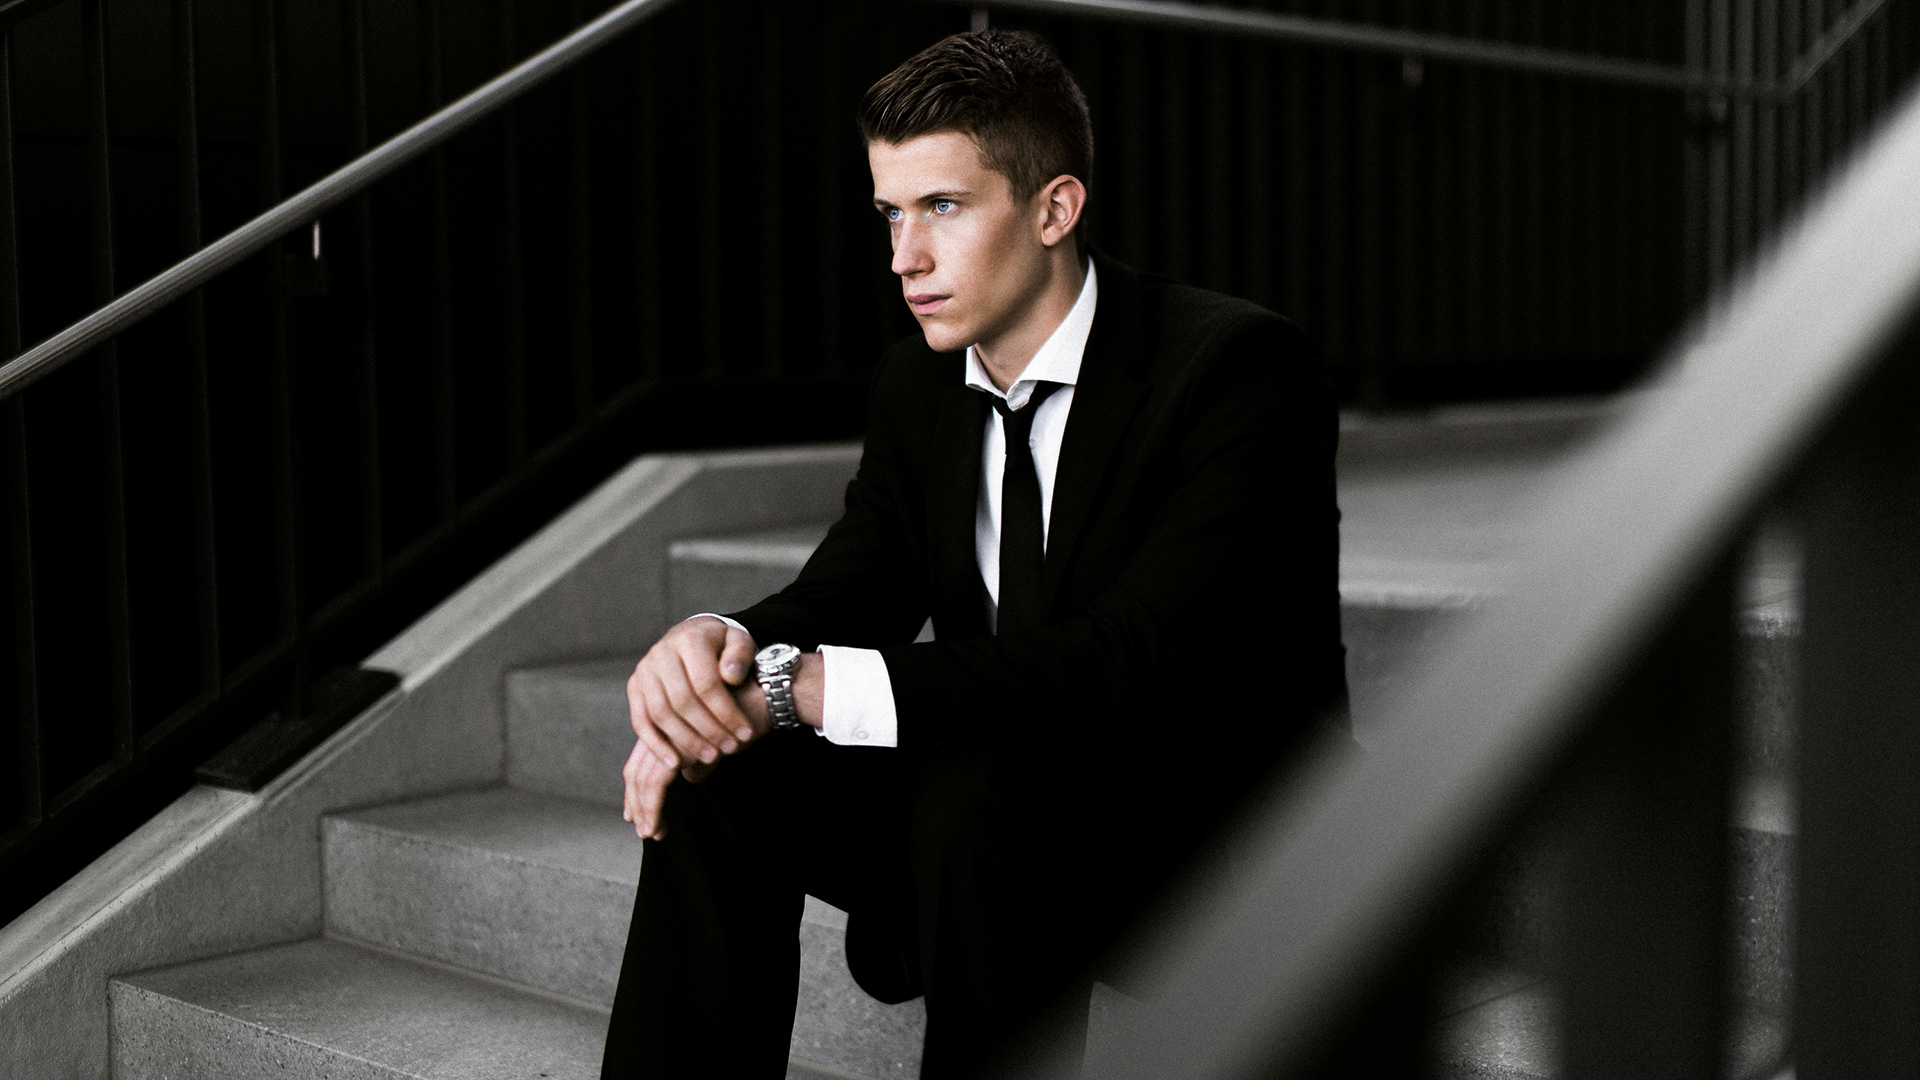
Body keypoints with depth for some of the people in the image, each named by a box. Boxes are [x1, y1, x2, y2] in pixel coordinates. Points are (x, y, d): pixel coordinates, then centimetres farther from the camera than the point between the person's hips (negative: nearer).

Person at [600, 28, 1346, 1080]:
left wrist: (796, 684, -33)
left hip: (1225, 832, -6)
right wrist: (717, 643, -23)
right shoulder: (919, 380, 6)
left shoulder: (1238, 365, -18)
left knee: (974, 789, -34)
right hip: (1009, 826, 6)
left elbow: (1135, 663, -29)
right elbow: (842, 592, 4)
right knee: (717, 773, -13)